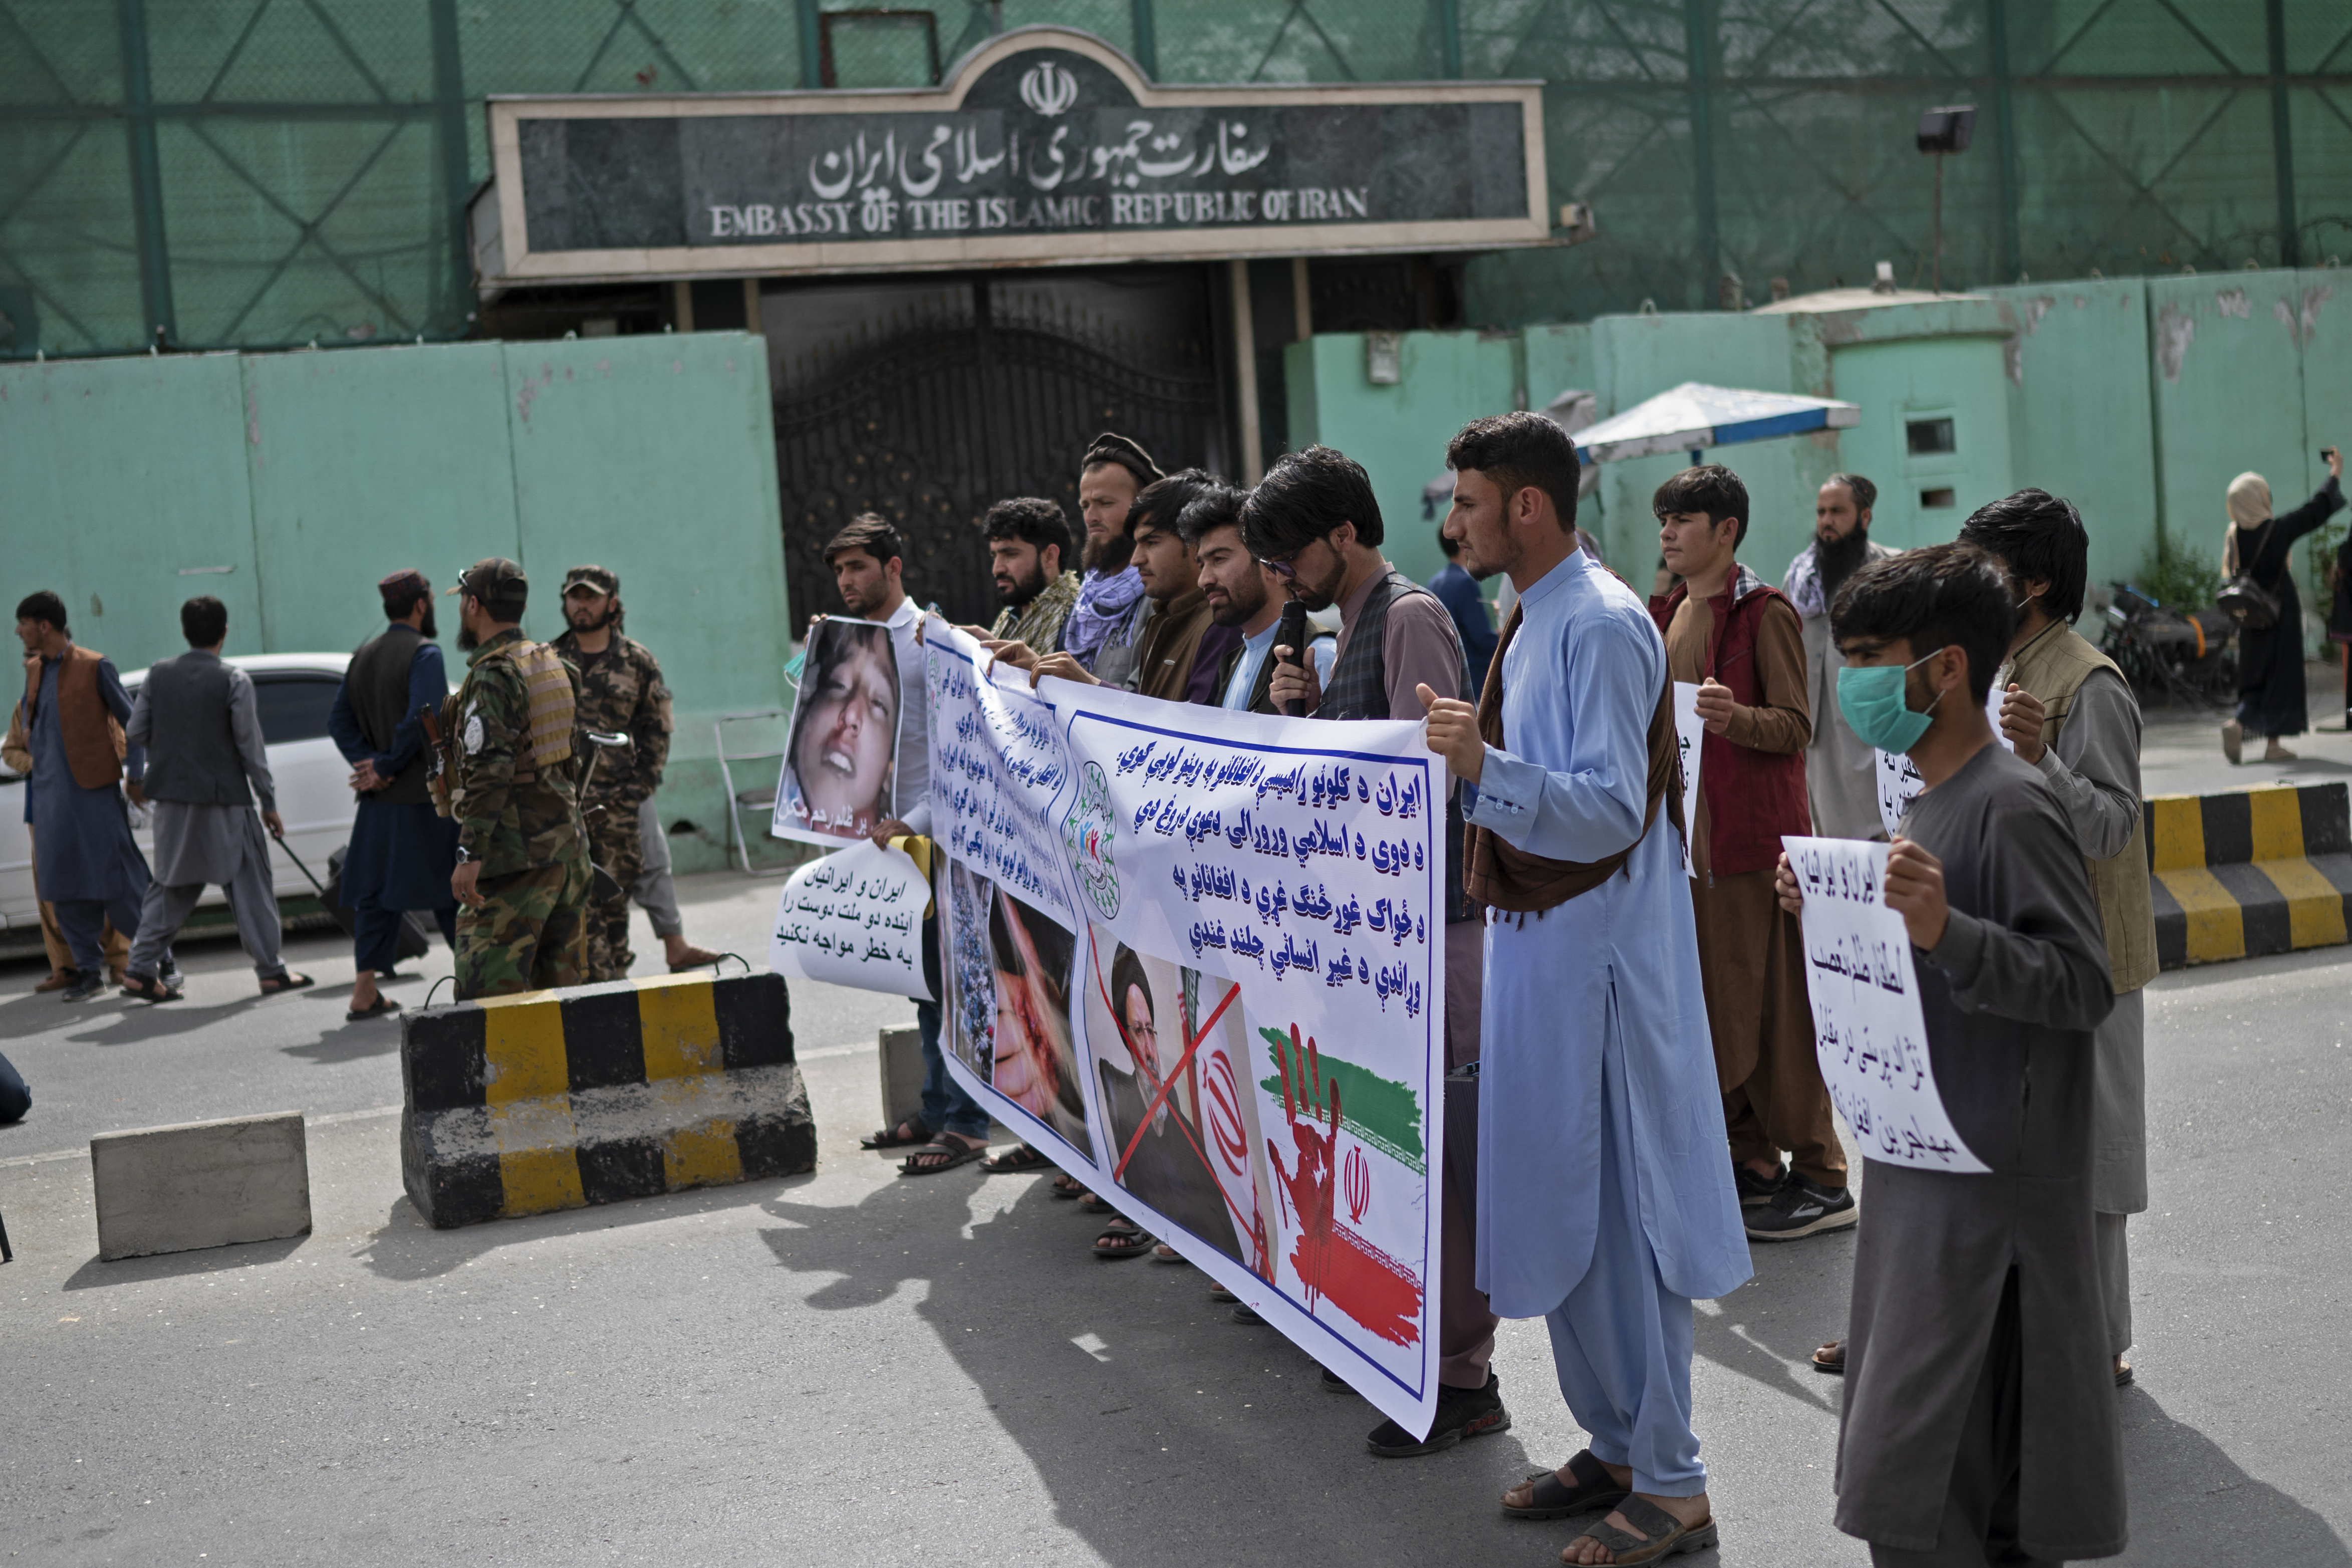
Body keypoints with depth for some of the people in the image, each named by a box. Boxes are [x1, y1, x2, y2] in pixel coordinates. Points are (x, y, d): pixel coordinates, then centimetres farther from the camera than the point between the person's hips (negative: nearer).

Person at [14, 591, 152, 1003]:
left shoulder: (94, 666, -5)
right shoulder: (33, 669, 12)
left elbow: (132, 721, -3)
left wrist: (135, 776, -5)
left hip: (94, 788, -6)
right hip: (49, 791, 6)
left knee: (117, 878, -4)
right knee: (64, 888, 4)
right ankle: (89, 970, 10)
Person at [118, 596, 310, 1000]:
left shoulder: (159, 674, 2)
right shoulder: (234, 680, -10)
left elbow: (134, 733, 3)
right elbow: (250, 747, -9)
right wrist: (269, 803, -2)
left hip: (172, 798, 4)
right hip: (224, 799, -4)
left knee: (172, 885, 15)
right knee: (249, 884, 6)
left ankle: (141, 970, 10)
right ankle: (271, 971, 9)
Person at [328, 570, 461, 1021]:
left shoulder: (363, 656, 13)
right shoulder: (424, 653, -10)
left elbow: (339, 719, 10)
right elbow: (421, 719, -22)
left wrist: (367, 764, -2)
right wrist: (384, 768, -12)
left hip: (378, 800, 6)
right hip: (424, 797, -6)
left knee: (376, 892, 9)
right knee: (451, 894, 2)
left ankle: (365, 993, 6)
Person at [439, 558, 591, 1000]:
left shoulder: (493, 676, -13)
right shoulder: (551, 663, 14)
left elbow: (491, 771, -21)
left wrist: (469, 854, -23)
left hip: (517, 853, -9)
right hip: (568, 844, 9)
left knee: (488, 993, -8)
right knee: (561, 984, 11)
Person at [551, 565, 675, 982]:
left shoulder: (637, 662, 8)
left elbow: (656, 729, 11)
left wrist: (642, 783, 0)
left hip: (615, 802, 0)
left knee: (613, 898, 4)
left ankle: (614, 977, 12)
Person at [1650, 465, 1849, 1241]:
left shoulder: (1764, 612, -8)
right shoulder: (1666, 616, 15)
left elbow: (1795, 726, -13)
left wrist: (1735, 717, -29)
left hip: (1755, 836, -8)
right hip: (1683, 833, 8)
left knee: (1774, 1002, -5)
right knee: (1708, 1000, 10)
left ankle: (1820, 1179, 2)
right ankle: (1750, 1161, 20)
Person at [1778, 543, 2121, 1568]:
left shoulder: (2012, 807, -16)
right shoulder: (1928, 799, 12)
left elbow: (2082, 984, -21)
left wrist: (1947, 930, -33)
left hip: (1993, 1187, -9)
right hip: (1922, 1169, 9)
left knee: (1909, 1481, -6)